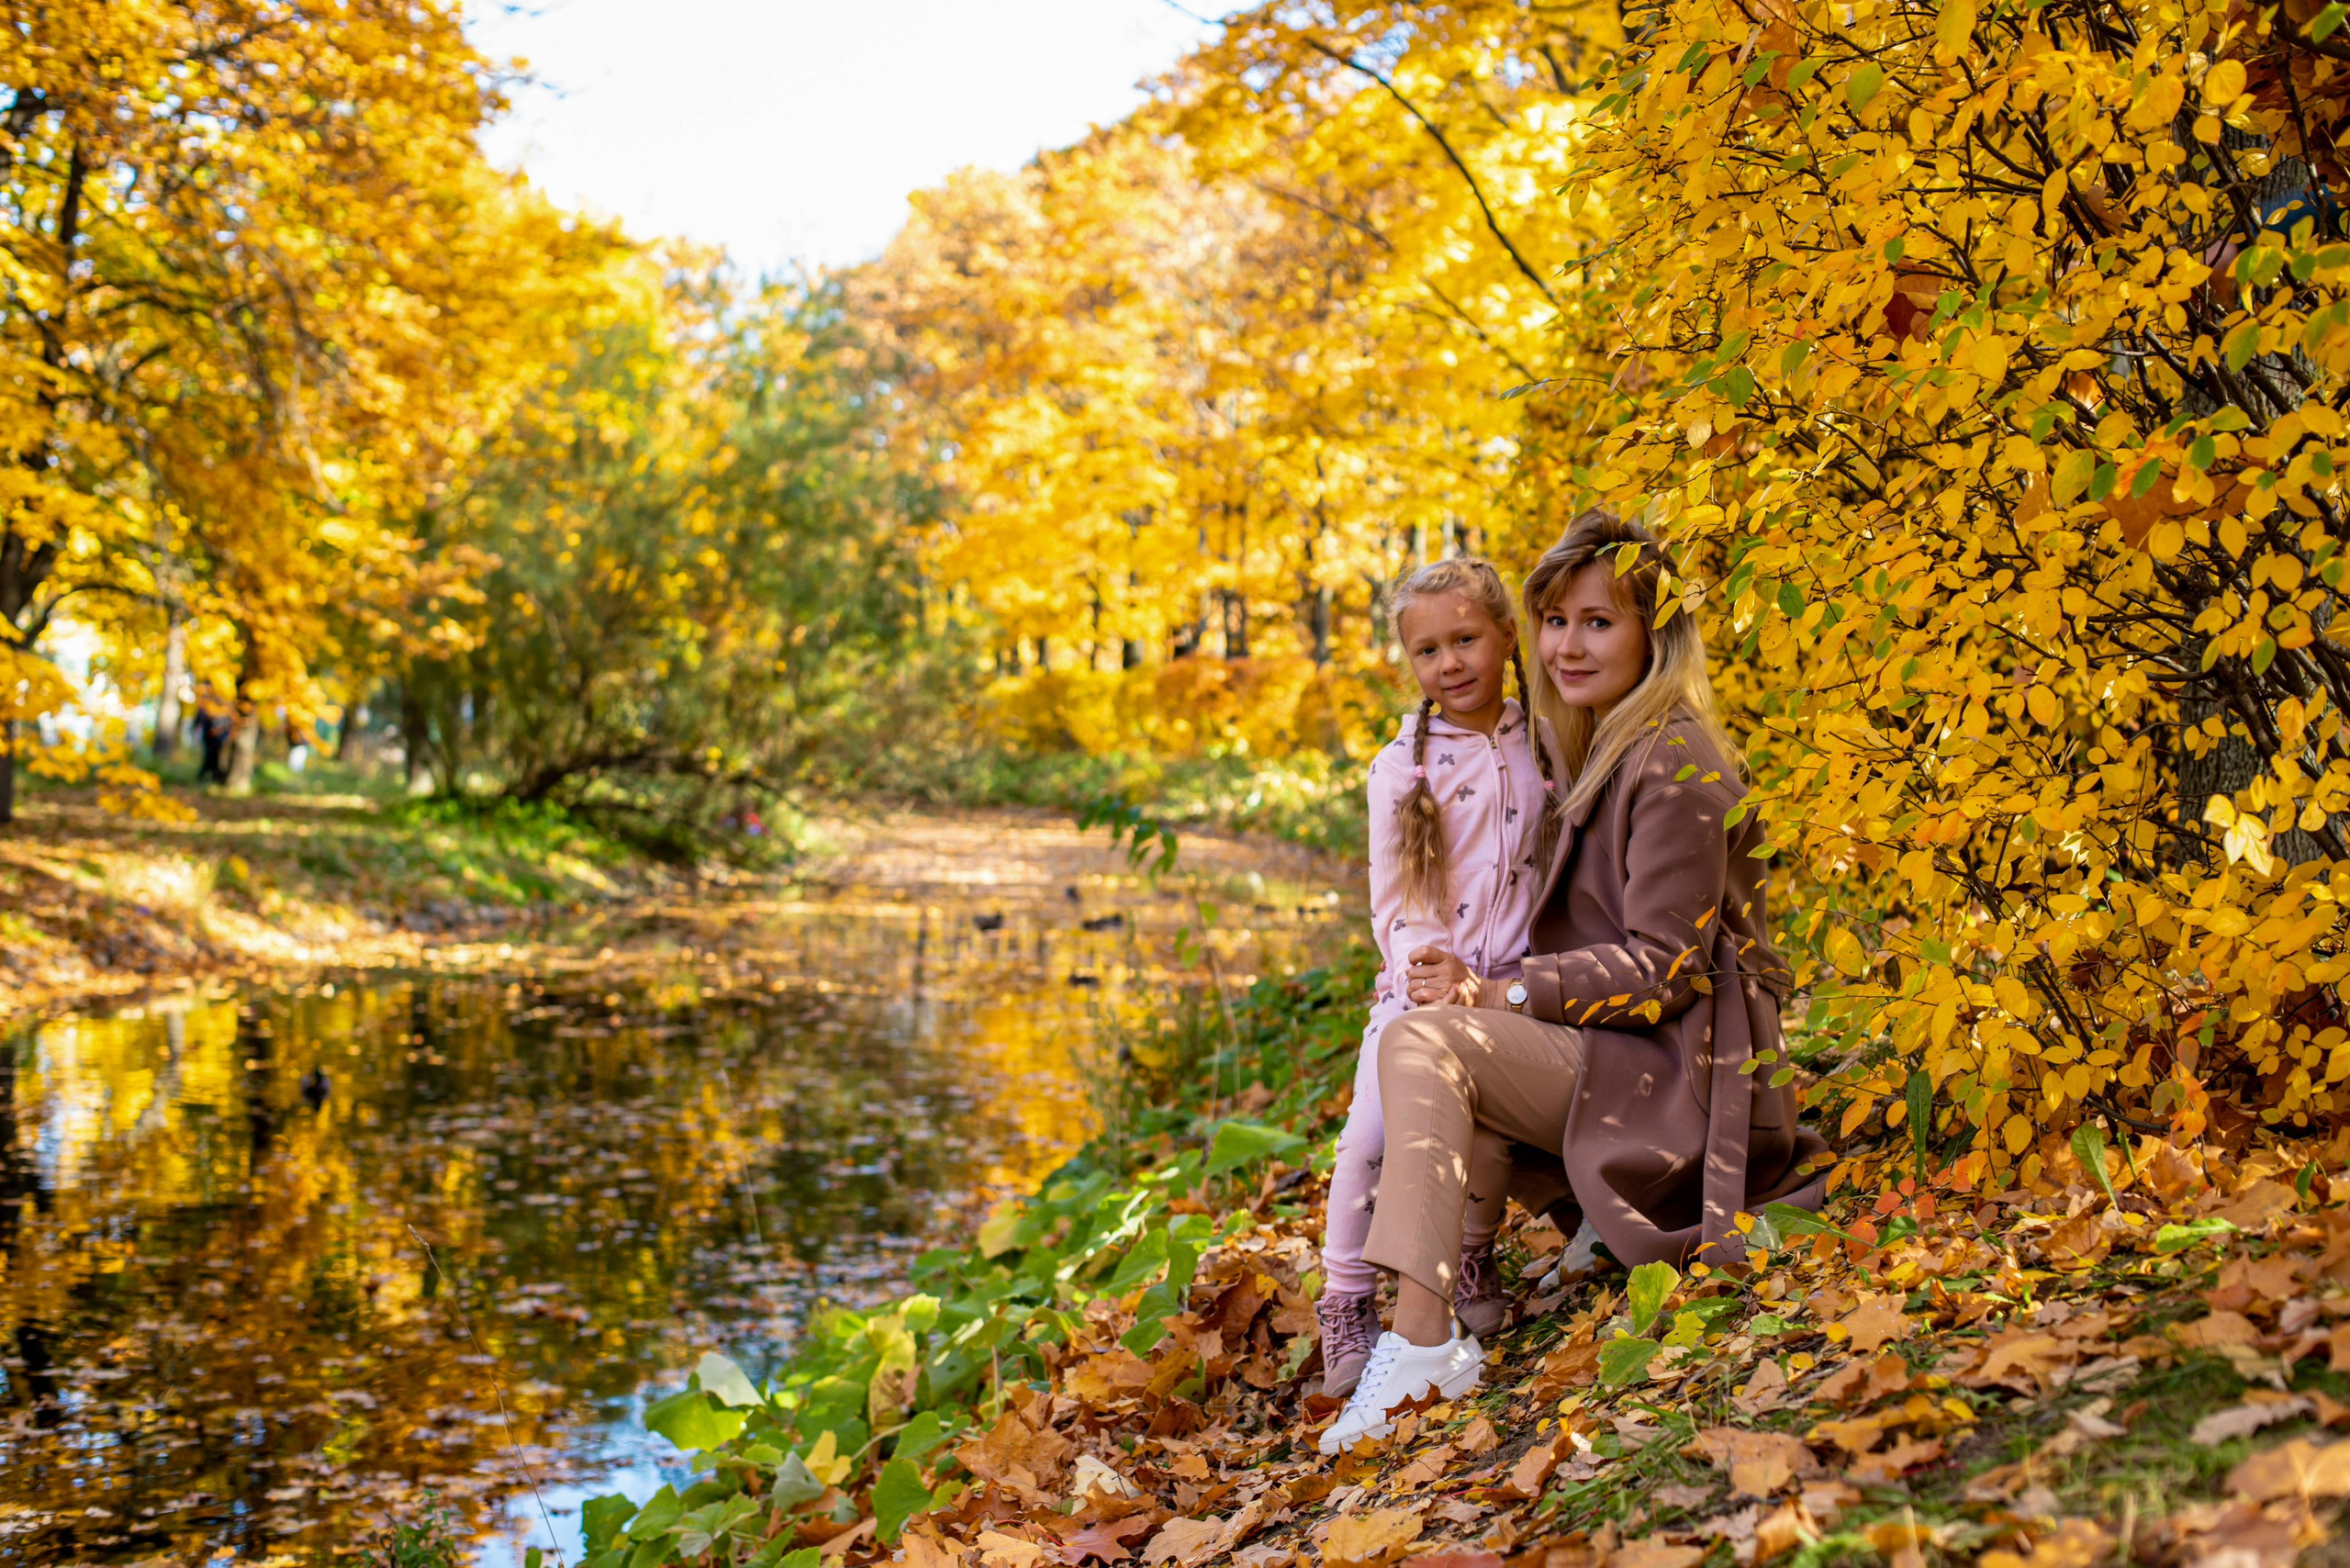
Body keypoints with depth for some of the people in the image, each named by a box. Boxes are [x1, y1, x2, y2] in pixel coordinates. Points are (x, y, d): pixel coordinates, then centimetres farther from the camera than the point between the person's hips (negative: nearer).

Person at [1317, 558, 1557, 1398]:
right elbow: (1395, 901, 2)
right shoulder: (1402, 767, 5)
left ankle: (1473, 1258, 7)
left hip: (1512, 982, 0)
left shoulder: (1545, 747, 9)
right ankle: (1346, 1305, 2)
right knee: (1371, 1132, -16)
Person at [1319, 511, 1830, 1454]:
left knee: (1422, 1043, -21)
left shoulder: (1673, 766, -14)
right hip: (1627, 1062, 10)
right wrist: (1478, 984, 1)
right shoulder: (1602, 755, 17)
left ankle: (1424, 1344, -29)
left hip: (1680, 1074, -10)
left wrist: (1497, 995, -17)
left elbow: (1664, 969, -18)